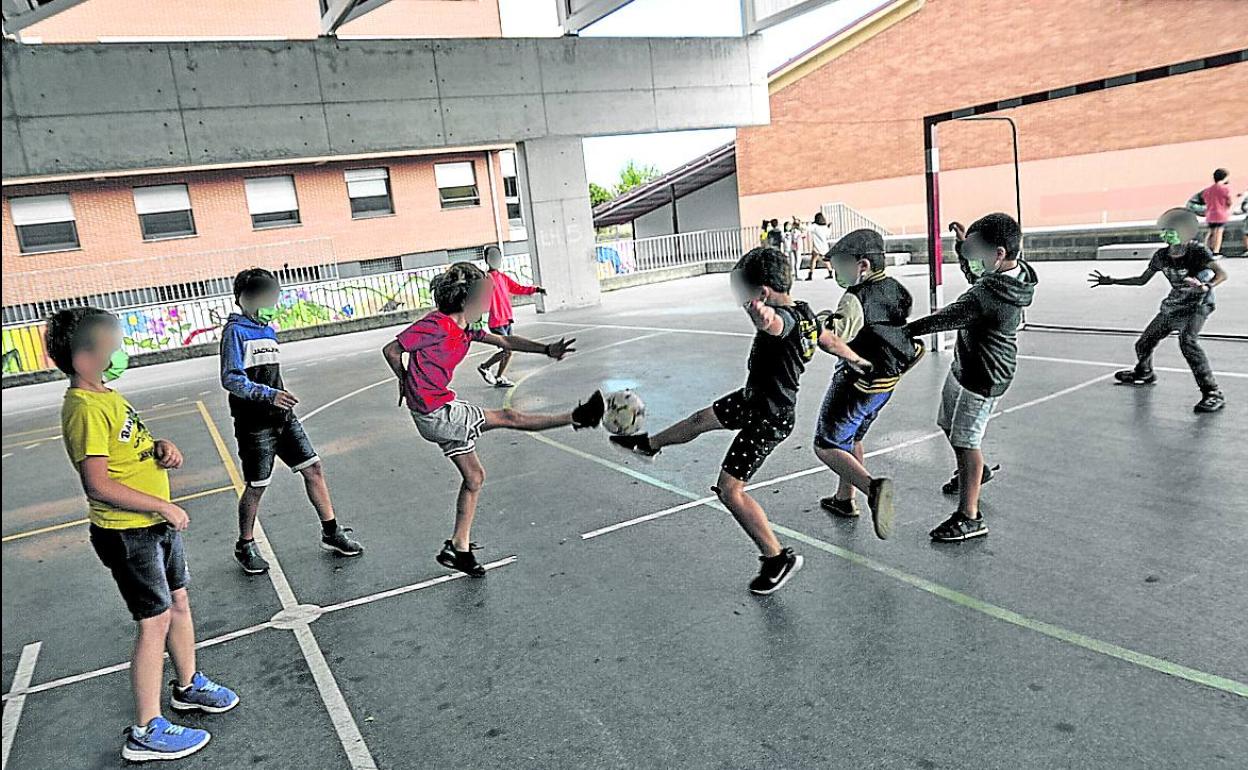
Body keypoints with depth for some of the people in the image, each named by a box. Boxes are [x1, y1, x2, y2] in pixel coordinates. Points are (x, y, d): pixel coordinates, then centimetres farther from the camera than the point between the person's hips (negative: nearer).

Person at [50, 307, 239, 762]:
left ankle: (188, 687, 37)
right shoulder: (85, 409, -22)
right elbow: (98, 485, -27)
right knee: (155, 622, -2)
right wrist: (164, 506, -21)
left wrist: (160, 447, 0)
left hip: (156, 524, 9)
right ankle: (146, 732, 9)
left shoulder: (107, 395, 8)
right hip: (128, 534, -9)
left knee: (179, 603, 19)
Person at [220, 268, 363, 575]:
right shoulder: (235, 331, -9)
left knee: (313, 468, 3)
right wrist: (269, 395, -29)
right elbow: (231, 379, -18)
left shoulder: (269, 331, 14)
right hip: (254, 424, -7)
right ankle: (245, 547, 23)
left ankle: (331, 532, 13)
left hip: (282, 418, 7)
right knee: (256, 487, 3)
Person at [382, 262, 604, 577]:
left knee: (474, 477, 14)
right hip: (435, 412, -10)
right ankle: (577, 418, 12)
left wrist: (546, 349, 3)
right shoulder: (436, 324, -17)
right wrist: (406, 382, 0)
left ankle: (459, 548, 21)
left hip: (442, 412, 10)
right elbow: (391, 350, -14)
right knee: (508, 417, -1)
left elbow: (504, 341, 12)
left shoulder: (465, 329, 10)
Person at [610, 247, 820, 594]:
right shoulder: (805, 311, -4)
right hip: (753, 398, 10)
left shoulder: (785, 318, -34)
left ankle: (778, 559, 6)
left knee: (729, 489, -6)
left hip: (768, 418, -10)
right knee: (701, 418, 29)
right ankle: (649, 443, 57)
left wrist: (763, 316, -81)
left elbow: (774, 324, -60)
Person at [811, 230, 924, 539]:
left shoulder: (856, 298, -22)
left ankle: (872, 486, -21)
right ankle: (844, 499, 37)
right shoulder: (897, 290, 4)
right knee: (851, 438, 25)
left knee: (826, 446, 0)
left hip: (857, 383, -8)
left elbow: (828, 339, -39)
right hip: (886, 383, 9)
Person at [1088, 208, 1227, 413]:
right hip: (1172, 305, 6)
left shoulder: (1198, 252, -21)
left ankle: (1212, 393, -28)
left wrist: (1206, 286, -54)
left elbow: (1221, 273, -33)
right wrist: (1111, 281, 4)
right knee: (1143, 344, 11)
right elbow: (1142, 280, 9)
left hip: (1197, 305, -6)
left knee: (1188, 342, -31)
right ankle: (1144, 373, 45)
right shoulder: (1161, 256, -6)